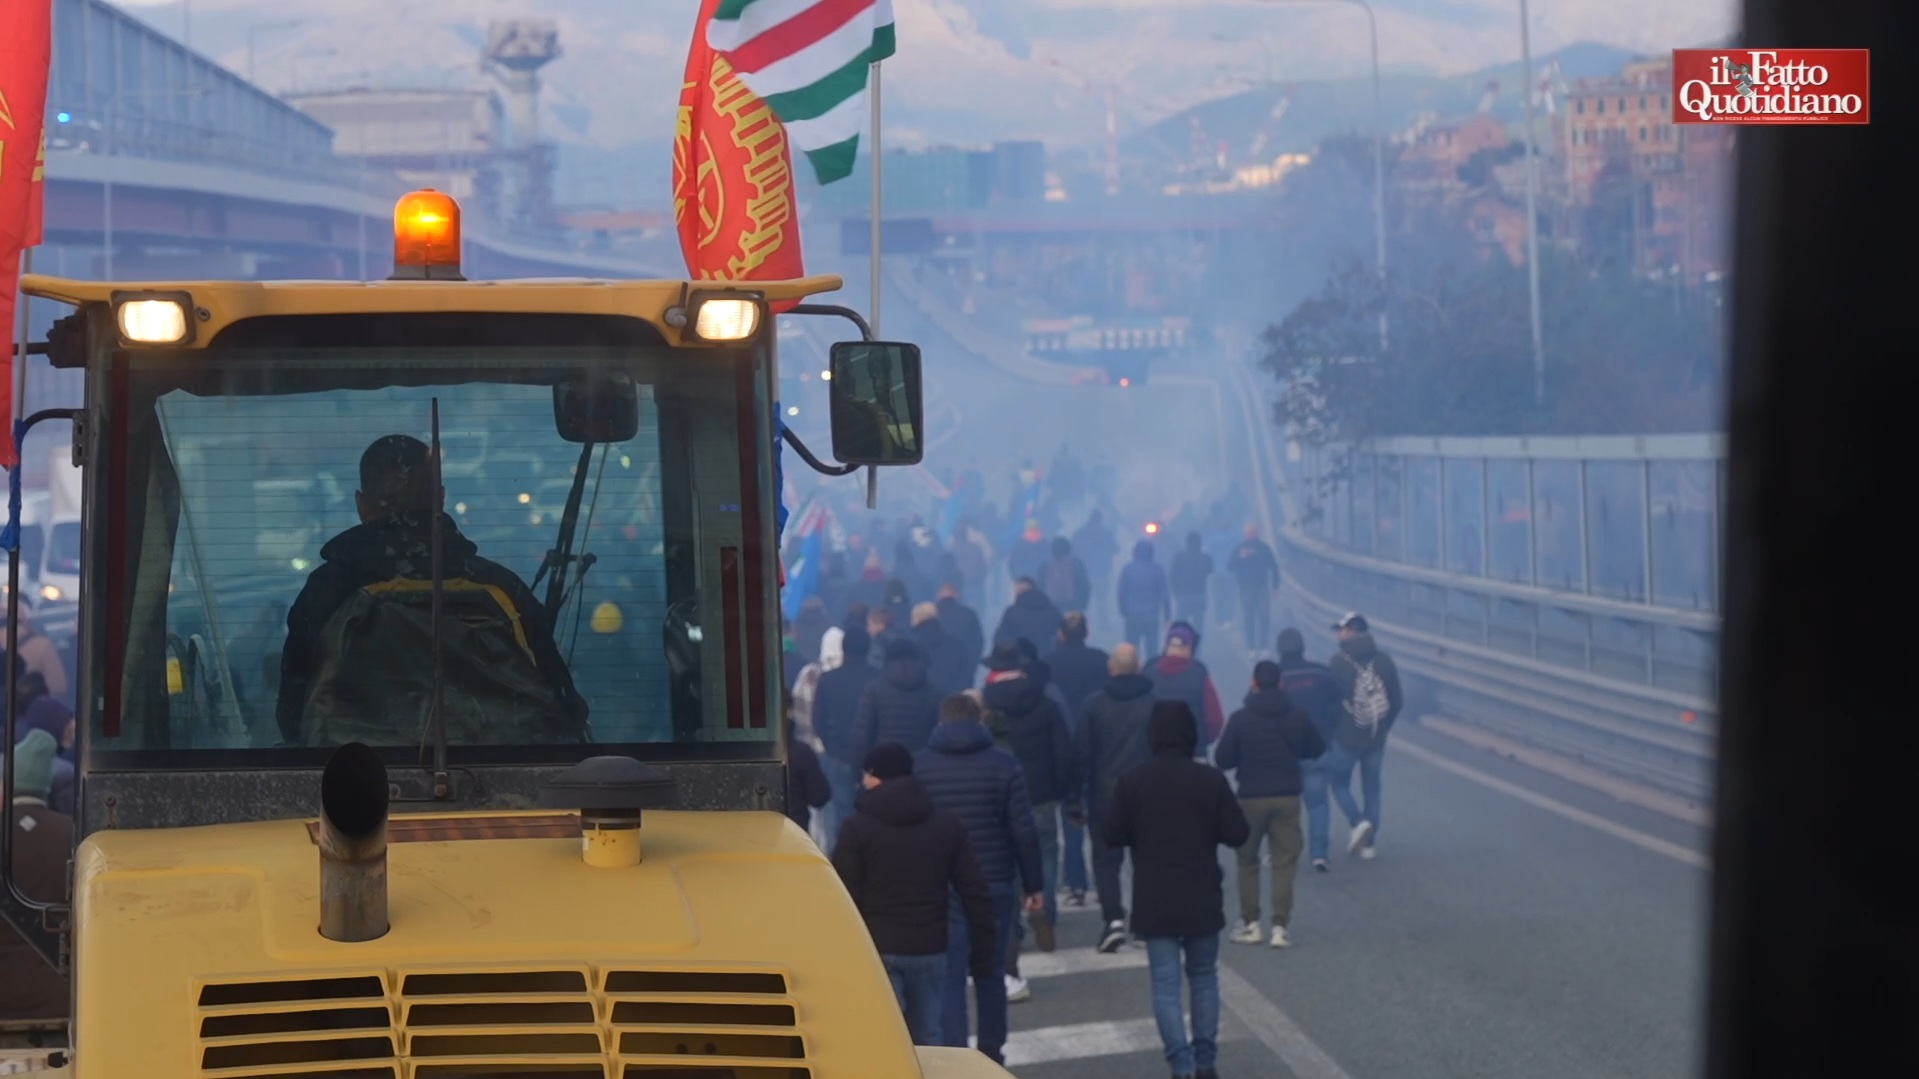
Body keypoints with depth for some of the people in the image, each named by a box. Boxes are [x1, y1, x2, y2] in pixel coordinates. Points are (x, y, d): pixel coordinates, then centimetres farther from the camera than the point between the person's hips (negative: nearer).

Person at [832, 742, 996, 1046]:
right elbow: (977, 896, 7)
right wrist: (982, 954, 12)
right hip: (929, 951, 3)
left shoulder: (858, 827, -3)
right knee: (929, 1041, 8)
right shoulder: (948, 826, 9)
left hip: (877, 952, -3)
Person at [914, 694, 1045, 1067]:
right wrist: (1034, 884, 1)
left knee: (948, 976, -2)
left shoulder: (918, 766, 1)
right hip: (996, 884, 1)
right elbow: (1024, 832, -5)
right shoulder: (1002, 764, -2)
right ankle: (991, 1053, 21)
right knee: (991, 973, 14)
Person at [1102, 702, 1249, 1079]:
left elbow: (1114, 836, -1)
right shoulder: (1210, 779, -8)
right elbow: (1236, 833, -7)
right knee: (1203, 977, 16)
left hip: (1153, 900, 0)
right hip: (1202, 897, 0)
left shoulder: (1132, 782, -7)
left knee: (1165, 984, 2)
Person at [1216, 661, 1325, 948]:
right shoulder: (1298, 716, -3)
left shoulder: (1241, 719, -11)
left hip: (1251, 798, -2)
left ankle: (1250, 923, 13)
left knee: (1247, 860, 13)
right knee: (1285, 862, 6)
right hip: (1287, 797, 2)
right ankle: (1281, 925, 0)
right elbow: (1317, 749, 7)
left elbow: (1222, 760, -9)